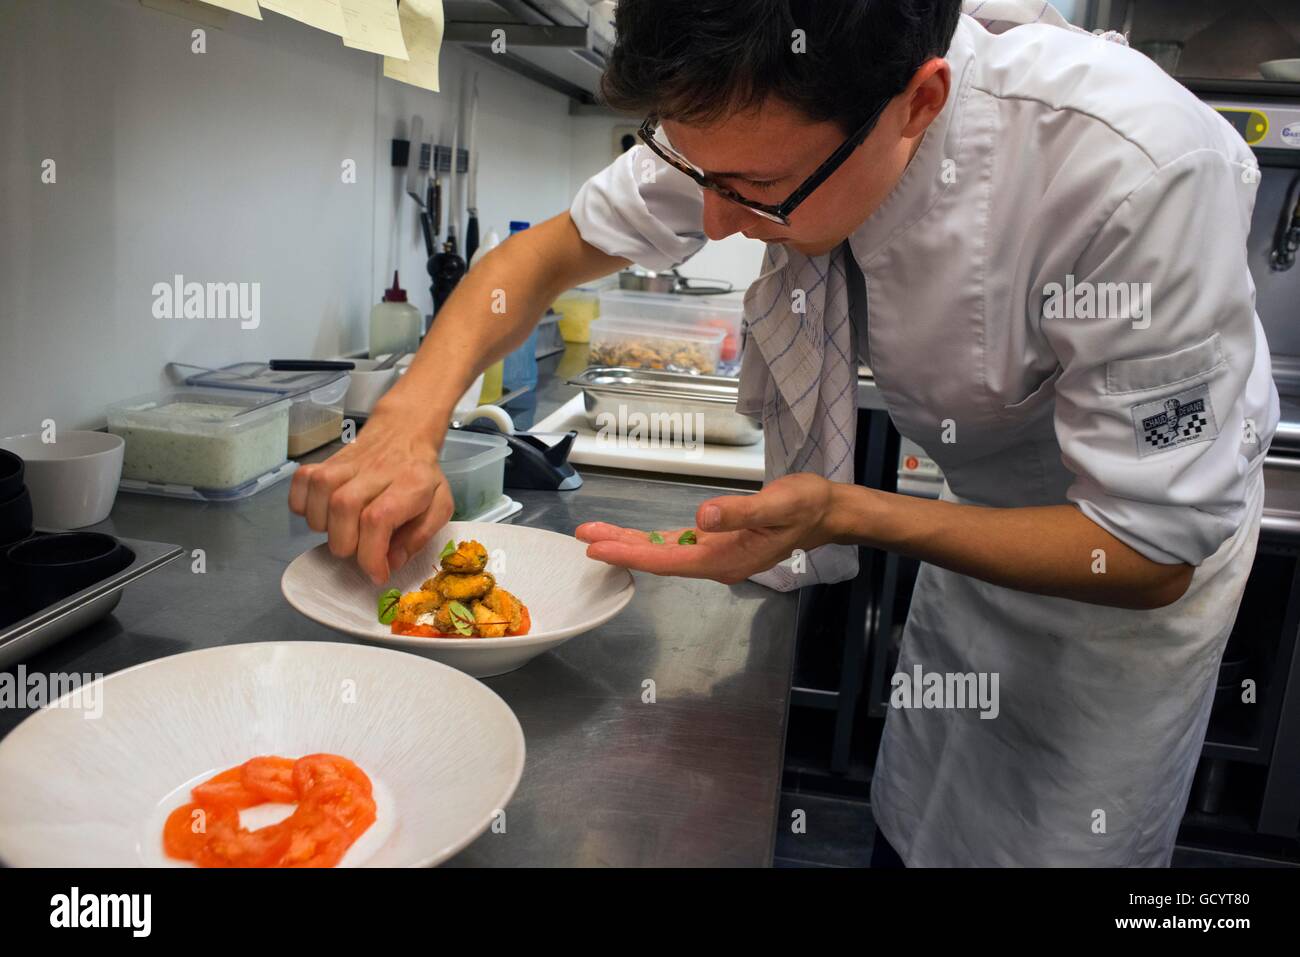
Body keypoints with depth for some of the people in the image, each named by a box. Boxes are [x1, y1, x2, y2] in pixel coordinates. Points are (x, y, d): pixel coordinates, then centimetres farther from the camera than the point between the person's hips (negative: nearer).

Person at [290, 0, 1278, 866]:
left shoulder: (1138, 171, -39)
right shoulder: (754, 116, -24)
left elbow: (1153, 553, -31)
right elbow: (548, 252, -15)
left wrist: (844, 513, -41)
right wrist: (410, 422, -31)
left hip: (1148, 546, -3)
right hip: (982, 506, 4)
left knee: (1062, 841, 9)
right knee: (910, 829, 17)